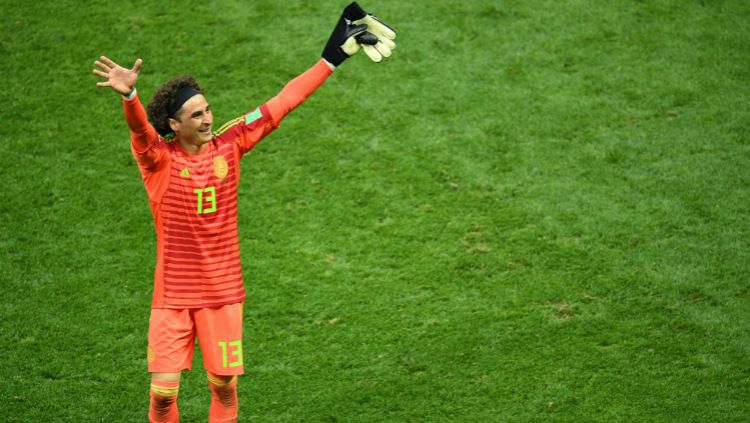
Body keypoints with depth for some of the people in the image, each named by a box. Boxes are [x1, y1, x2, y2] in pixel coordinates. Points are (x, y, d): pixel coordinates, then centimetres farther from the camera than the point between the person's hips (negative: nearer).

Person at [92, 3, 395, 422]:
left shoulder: (228, 145, 0)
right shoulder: (159, 159, -10)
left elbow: (281, 104, 4)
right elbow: (140, 129, -32)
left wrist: (332, 59, 5)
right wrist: (129, 94, -54)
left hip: (223, 292, 3)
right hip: (173, 296, -3)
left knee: (224, 385, 7)